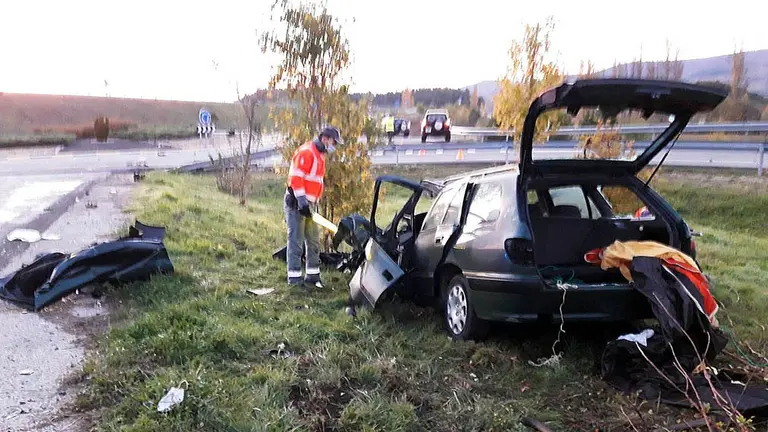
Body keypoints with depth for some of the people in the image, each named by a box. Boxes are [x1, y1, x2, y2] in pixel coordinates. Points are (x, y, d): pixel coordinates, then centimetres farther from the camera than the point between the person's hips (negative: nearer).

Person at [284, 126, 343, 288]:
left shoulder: (320, 155, 19)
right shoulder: (306, 152, -12)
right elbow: (296, 176, -20)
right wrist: (301, 199, -25)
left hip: (309, 204, 10)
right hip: (297, 202, -10)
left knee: (313, 241, 12)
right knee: (296, 241, -7)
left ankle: (312, 275, 20)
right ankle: (294, 278, -3)